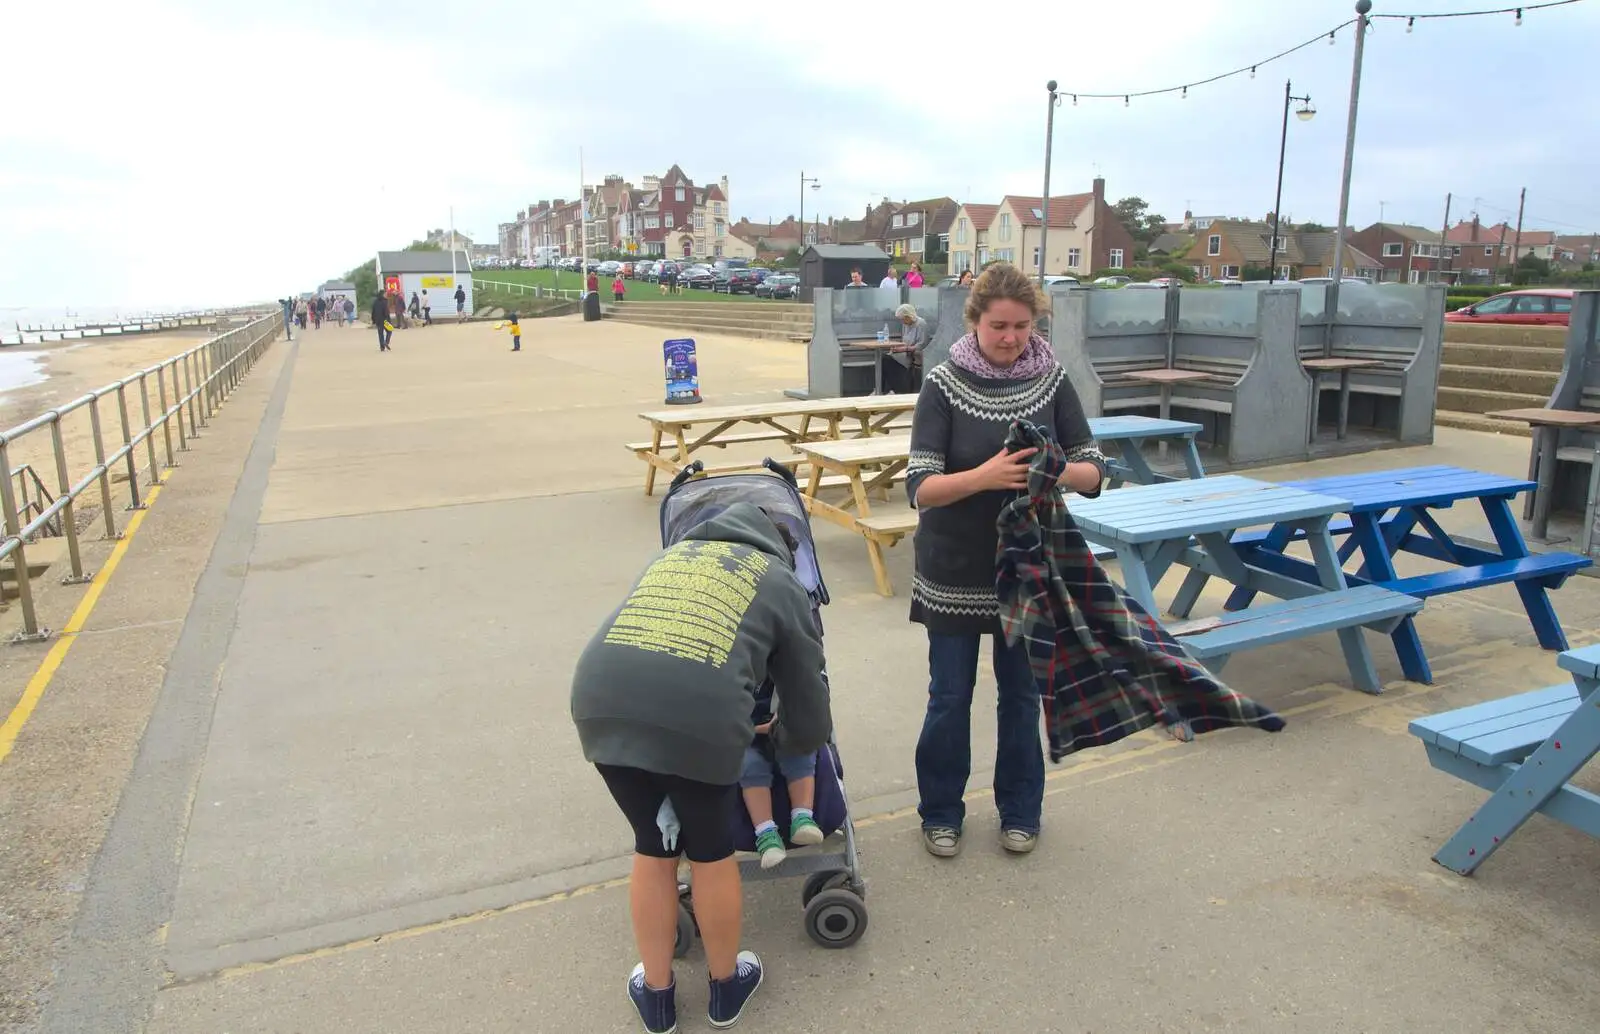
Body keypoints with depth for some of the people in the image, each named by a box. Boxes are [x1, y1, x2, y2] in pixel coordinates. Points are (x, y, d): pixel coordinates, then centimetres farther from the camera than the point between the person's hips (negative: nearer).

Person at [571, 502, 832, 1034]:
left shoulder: (672, 552, 33)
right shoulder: (784, 585, 23)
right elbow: (810, 724, 23)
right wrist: (777, 736, 46)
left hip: (601, 699, 4)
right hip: (697, 713, -3)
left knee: (652, 847, 26)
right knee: (710, 853, 23)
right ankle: (726, 986, 45)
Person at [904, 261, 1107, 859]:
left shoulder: (1052, 382, -3)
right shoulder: (944, 385, -10)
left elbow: (1093, 474, -3)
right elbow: (921, 488, -17)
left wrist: (1057, 470, -26)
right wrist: (985, 476, -34)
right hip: (955, 569, -2)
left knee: (1021, 691, 14)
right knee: (950, 695, 9)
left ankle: (1020, 810, 33)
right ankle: (941, 811, 29)